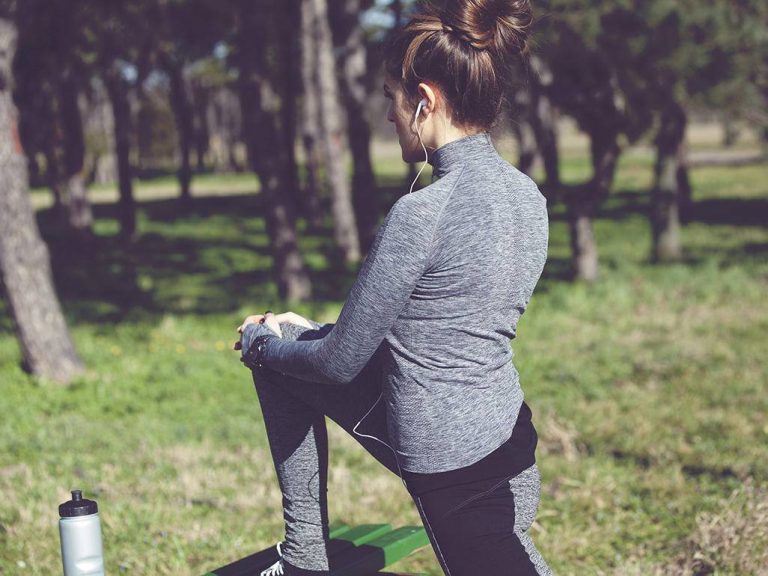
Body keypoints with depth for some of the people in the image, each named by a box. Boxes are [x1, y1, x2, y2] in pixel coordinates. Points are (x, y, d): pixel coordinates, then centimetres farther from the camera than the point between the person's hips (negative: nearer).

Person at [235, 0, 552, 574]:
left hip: (449, 466, -8)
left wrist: (265, 344, 6)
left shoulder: (422, 212, -24)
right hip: (508, 439, 8)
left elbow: (343, 362, -15)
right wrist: (299, 332, 15)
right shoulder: (528, 196, 2)